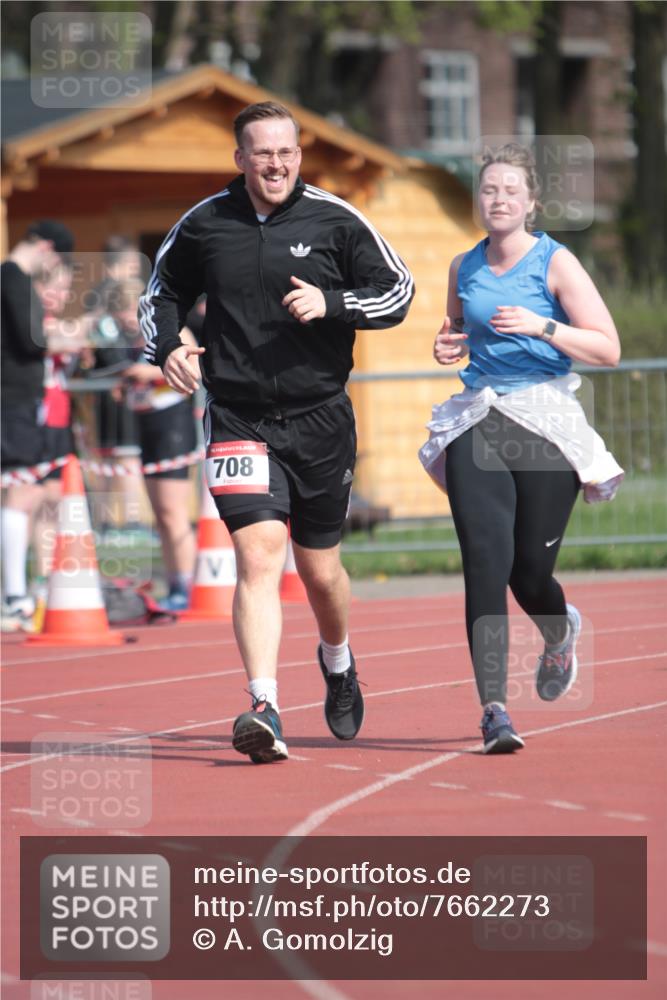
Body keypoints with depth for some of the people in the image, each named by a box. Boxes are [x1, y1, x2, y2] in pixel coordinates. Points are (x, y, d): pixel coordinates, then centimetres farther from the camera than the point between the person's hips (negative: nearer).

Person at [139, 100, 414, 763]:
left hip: (319, 420, 1)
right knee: (258, 553, -18)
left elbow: (398, 292, 2)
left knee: (320, 569, 12)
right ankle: (264, 709, -24)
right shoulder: (203, 226, 2)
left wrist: (331, 304, -14)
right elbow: (162, 292, 18)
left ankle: (337, 661, 45)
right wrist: (165, 348, -1)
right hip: (238, 419, -1)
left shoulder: (334, 221, -1)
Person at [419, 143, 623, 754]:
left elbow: (608, 349, -7)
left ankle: (561, 634, 39)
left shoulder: (556, 263, -3)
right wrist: (451, 345, 5)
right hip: (477, 423, 3)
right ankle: (494, 709, -15)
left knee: (531, 570, 1)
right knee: (485, 562, -13)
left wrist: (542, 326, -19)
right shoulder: (463, 268, 10)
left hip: (546, 423, -3)